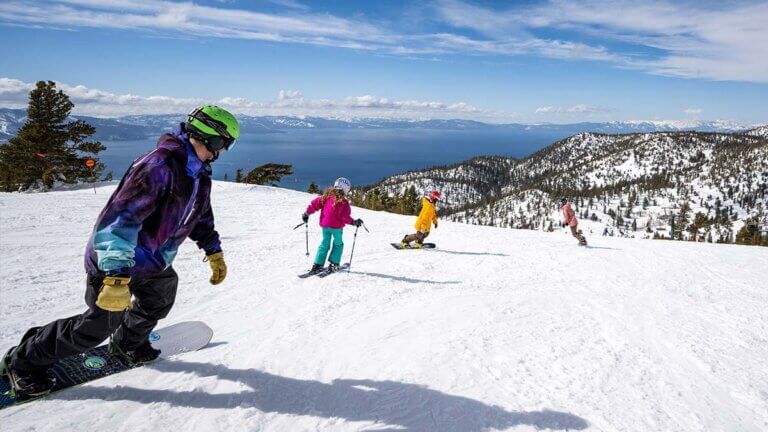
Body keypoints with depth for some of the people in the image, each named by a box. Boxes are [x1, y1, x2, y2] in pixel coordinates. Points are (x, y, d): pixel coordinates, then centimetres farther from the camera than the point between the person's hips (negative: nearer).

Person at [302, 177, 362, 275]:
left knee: (324, 244, 16)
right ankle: (333, 264, 9)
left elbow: (314, 204, 3)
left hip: (324, 225, 5)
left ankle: (317, 265, 9)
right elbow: (345, 217, -19)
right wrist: (354, 222, -7)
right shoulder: (344, 202, -14)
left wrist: (307, 213, 14)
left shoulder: (326, 197, 1)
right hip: (336, 226, -4)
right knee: (338, 244, 16)